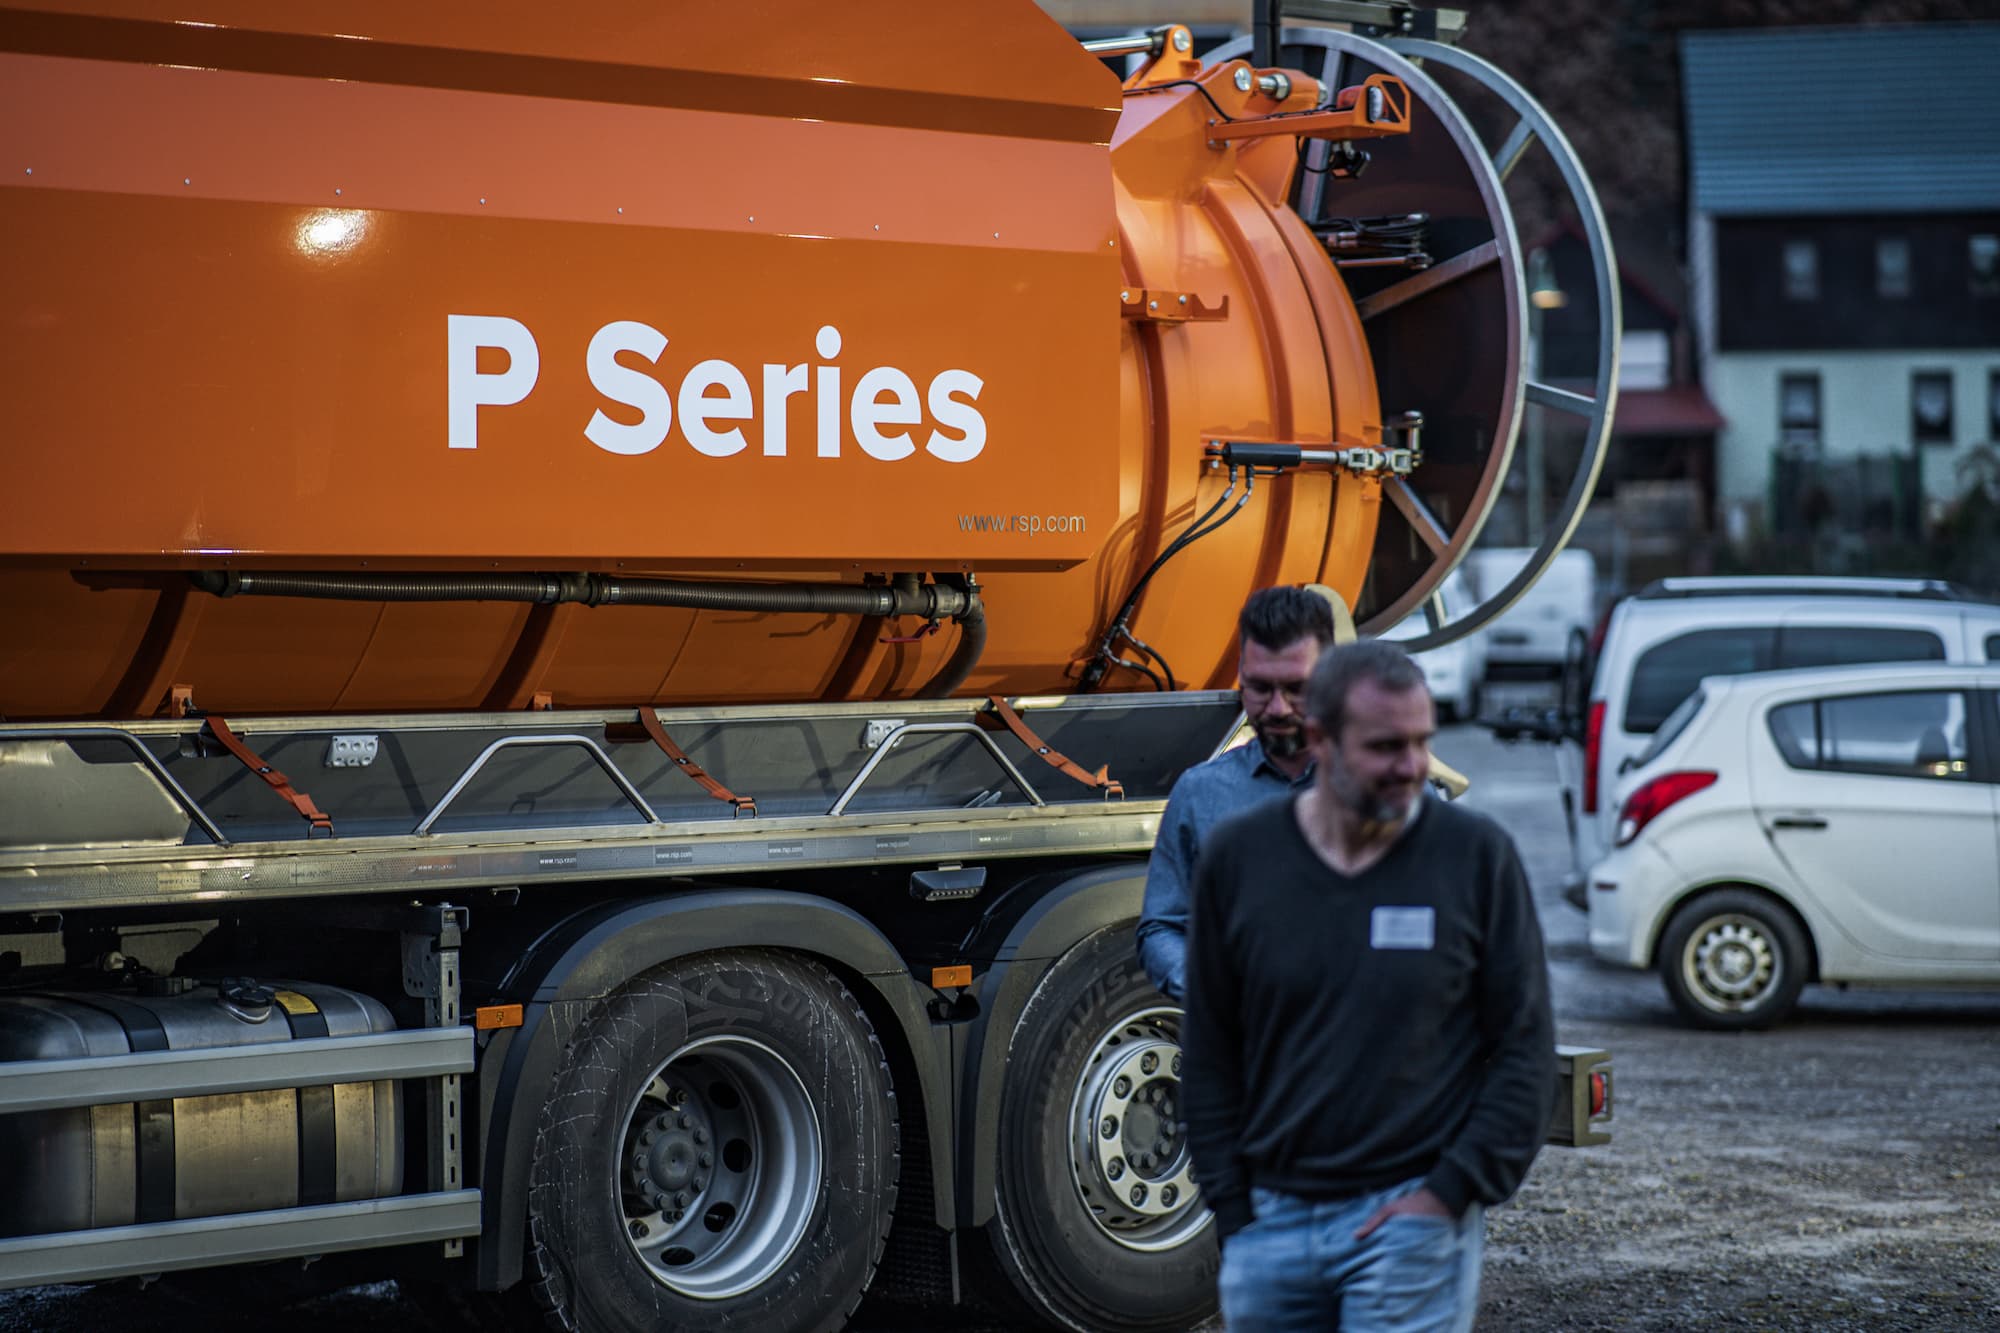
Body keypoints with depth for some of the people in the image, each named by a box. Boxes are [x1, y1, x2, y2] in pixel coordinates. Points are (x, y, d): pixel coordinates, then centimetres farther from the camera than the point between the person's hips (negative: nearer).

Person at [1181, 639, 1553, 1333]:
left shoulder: (1476, 853, -4)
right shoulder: (1236, 857, 1)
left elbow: (1525, 1047, -1)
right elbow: (1209, 1055, 7)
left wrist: (1451, 1191, -9)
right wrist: (1233, 1210, 2)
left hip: (1415, 1215, -3)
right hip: (1271, 1218, 3)